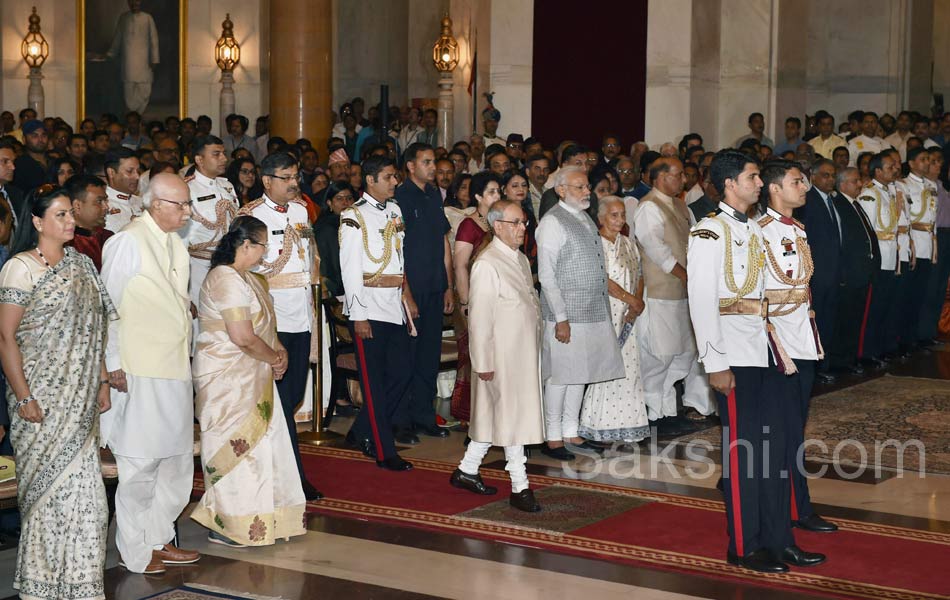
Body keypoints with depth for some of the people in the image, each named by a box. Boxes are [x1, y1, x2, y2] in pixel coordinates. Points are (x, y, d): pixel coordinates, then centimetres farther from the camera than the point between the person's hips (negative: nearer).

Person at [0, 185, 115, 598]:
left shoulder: (81, 265, 11)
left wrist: (102, 382, 13)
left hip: (80, 400, 6)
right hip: (41, 401, -6)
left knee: (83, 489, 4)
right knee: (46, 488, 1)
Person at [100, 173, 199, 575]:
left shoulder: (175, 244, 14)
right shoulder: (128, 243, -11)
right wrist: (113, 365, -13)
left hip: (175, 368, 8)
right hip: (140, 373, -8)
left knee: (176, 460, 14)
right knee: (140, 464, -1)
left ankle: (159, 539, 27)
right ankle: (135, 552, 10)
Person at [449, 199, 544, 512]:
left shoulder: (520, 259, 13)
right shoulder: (487, 264, -16)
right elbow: (480, 318, -17)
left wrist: (536, 343, 17)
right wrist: (483, 363, -17)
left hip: (524, 352, 9)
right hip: (502, 356, -9)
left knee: (495, 416, 14)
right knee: (512, 417, -3)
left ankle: (467, 470, 26)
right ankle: (519, 487, 3)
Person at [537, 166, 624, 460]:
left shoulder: (586, 219, 15)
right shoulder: (553, 222, -11)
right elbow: (547, 275, -14)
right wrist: (561, 318, -18)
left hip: (594, 313, 8)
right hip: (567, 315, -8)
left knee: (580, 374, 13)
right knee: (559, 375, -2)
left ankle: (570, 431, 22)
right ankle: (552, 437, 6)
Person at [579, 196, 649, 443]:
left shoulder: (628, 244, 16)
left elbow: (639, 275, 17)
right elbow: (602, 279, -15)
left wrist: (639, 301, 0)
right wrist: (630, 299, -12)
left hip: (627, 316, 7)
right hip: (604, 314, -7)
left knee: (629, 366, 4)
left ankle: (626, 423, 8)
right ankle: (600, 425, -2)